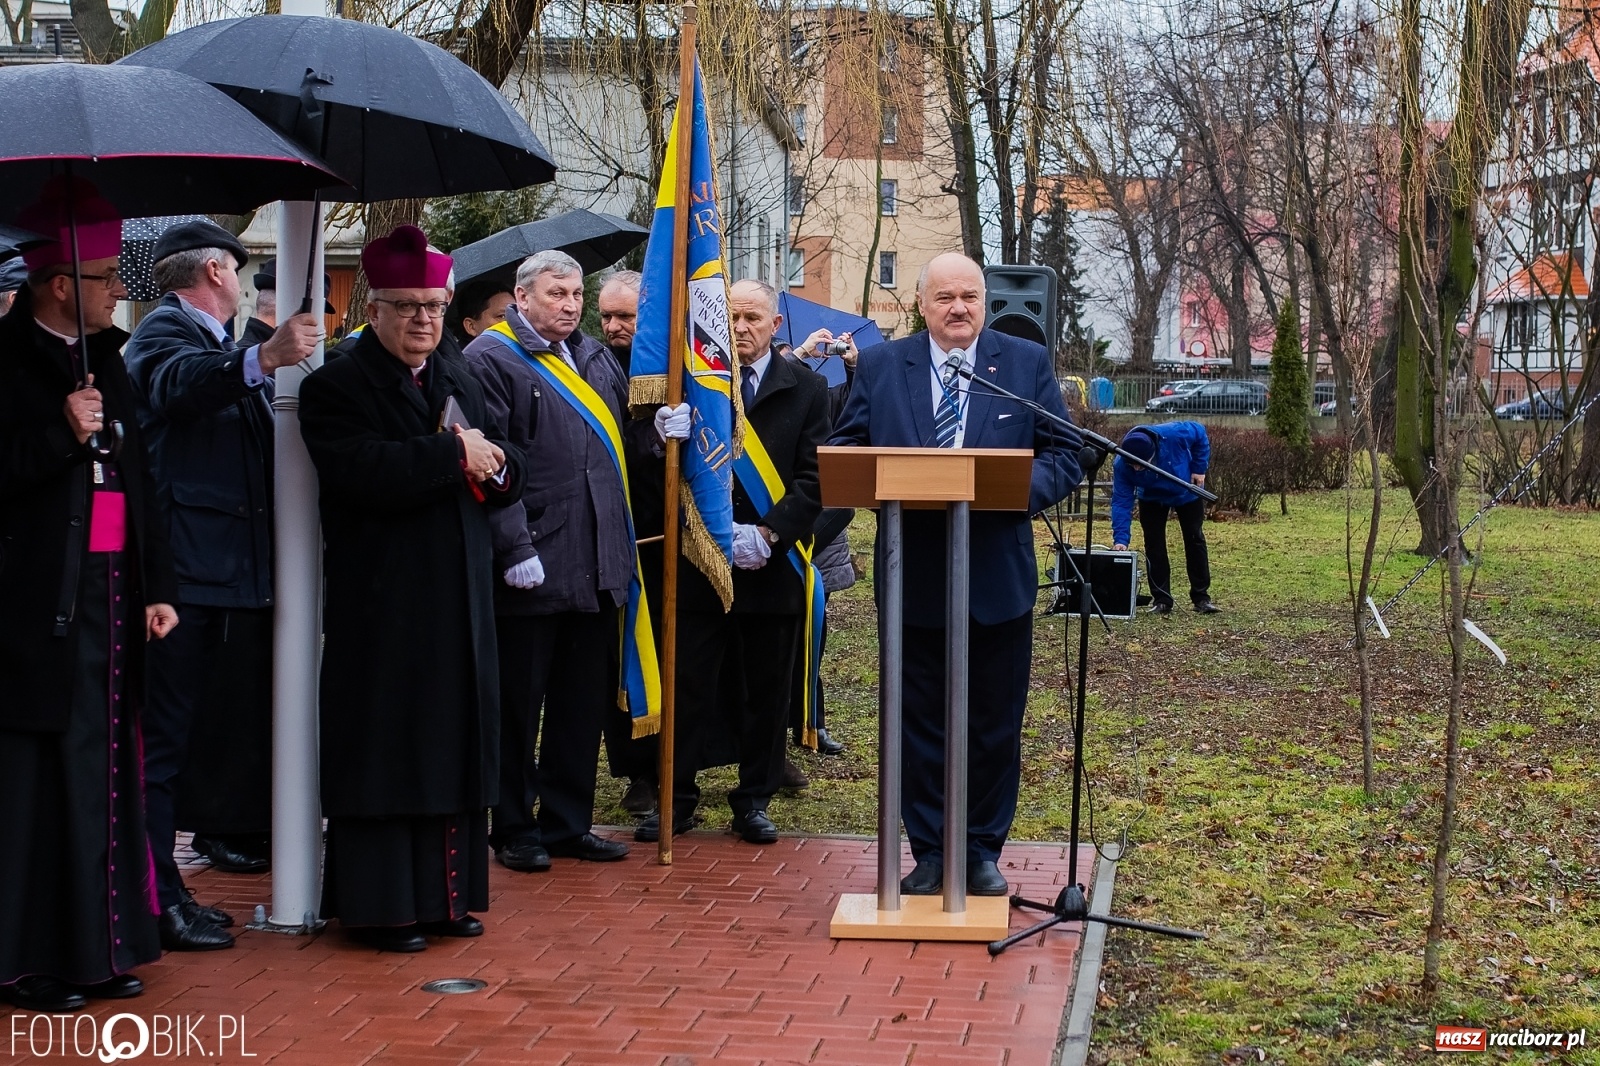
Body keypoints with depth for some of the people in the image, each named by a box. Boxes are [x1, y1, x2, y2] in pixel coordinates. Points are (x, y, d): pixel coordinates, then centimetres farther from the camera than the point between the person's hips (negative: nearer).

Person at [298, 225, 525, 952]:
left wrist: (491, 463, -9)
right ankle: (381, 903, 4)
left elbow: (507, 478, 14)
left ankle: (446, 893, 18)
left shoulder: (460, 385, 17)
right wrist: (454, 454, -14)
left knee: (456, 747, 9)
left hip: (460, 603, 6)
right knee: (385, 749, -3)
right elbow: (366, 470, -22)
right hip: (379, 609, -6)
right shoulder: (335, 389, -4)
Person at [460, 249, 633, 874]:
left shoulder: (595, 358, 15)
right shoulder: (490, 360, -8)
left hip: (596, 565, 7)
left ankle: (568, 823, 24)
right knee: (519, 703, 3)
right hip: (530, 566, -7)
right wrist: (515, 550, -20)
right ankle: (515, 829, 15)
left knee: (586, 699, 13)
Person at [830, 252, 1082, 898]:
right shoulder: (879, 367, 5)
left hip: (999, 579, 0)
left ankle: (983, 851, 22)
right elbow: (844, 450, 4)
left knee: (995, 724, 8)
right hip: (913, 579, 0)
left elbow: (1064, 456, 1)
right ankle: (929, 853, 19)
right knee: (921, 722, 8)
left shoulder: (1027, 364, 3)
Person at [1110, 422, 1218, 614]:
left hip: (1187, 492, 0)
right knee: (1154, 544, -6)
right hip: (1152, 498, 0)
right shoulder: (1122, 465, -36)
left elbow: (1200, 434, -20)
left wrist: (1199, 468, -20)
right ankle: (1161, 599, 2)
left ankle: (1201, 597, 11)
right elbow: (1121, 501, -32)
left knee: (1195, 541, 3)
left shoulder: (1173, 435, -42)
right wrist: (1120, 538, -40)